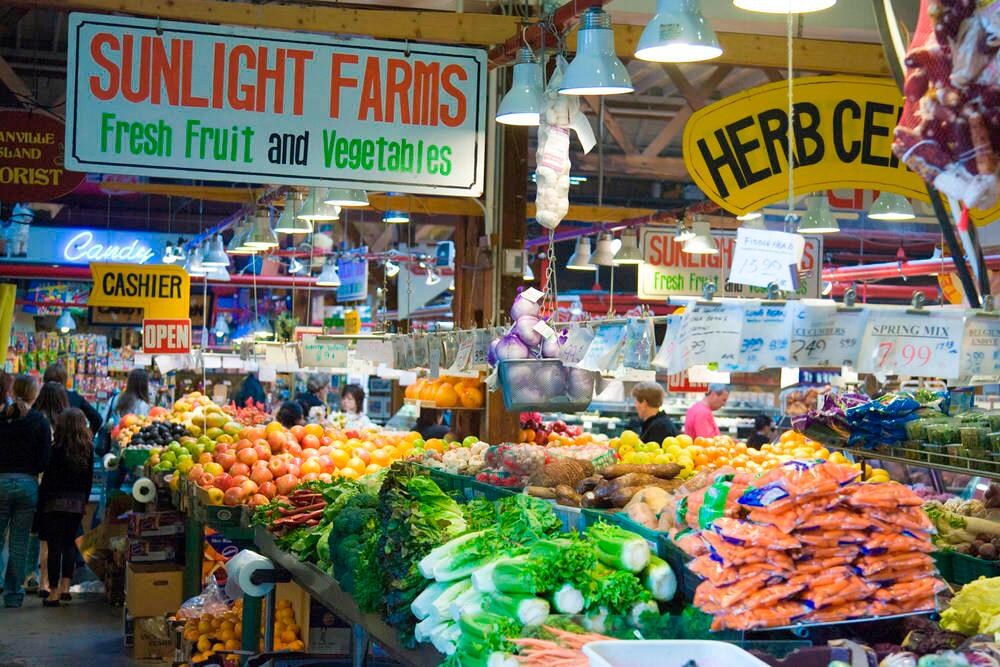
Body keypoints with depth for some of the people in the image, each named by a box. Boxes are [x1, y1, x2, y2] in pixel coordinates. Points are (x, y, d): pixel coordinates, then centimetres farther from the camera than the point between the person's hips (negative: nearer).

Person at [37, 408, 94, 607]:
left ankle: (54, 592, 0)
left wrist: (40, 504, -2)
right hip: (77, 503, 4)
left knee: (54, 546, 0)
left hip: (55, 502, -4)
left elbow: (47, 479, -10)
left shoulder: (57, 449, -11)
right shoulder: (87, 450, 2)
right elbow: (89, 480, 8)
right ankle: (65, 587, 7)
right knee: (69, 544, 16)